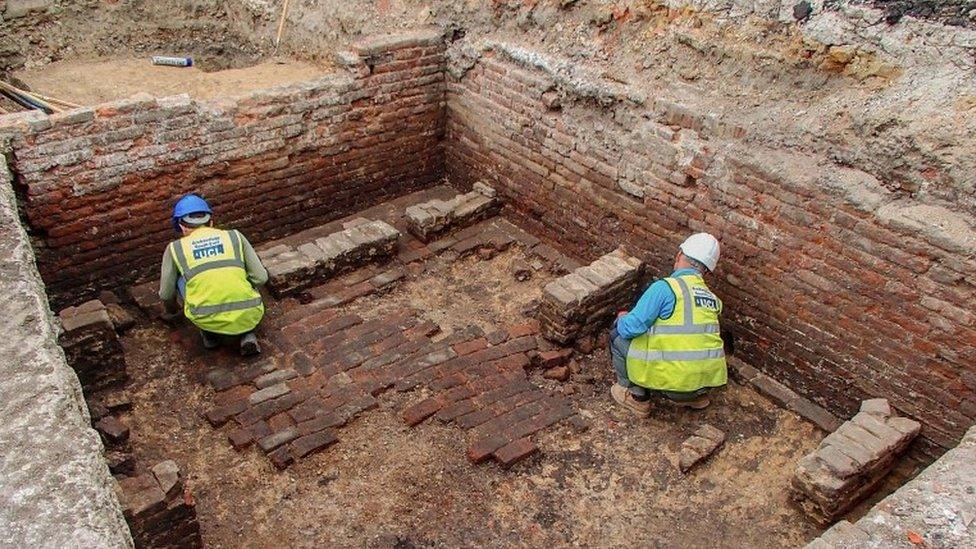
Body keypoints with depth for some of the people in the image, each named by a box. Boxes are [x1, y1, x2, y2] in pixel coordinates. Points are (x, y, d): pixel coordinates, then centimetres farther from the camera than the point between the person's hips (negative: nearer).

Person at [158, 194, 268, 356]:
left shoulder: (175, 248, 14)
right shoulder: (235, 236, 14)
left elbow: (166, 293, 24)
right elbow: (260, 277, 13)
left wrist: (171, 311, 47)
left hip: (207, 319, 0)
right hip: (248, 315, 0)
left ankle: (210, 332, 21)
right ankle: (247, 334, 12)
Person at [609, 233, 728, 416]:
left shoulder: (665, 287, -12)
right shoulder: (712, 298, 10)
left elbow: (632, 327, -18)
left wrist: (623, 319, 7)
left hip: (673, 380, -6)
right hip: (707, 380, 7)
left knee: (619, 331, 9)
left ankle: (636, 397, 15)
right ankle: (696, 396, 22)